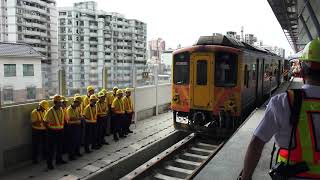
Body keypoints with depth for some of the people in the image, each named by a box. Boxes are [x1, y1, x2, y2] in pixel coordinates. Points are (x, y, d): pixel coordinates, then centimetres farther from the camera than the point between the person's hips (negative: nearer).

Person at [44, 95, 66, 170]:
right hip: (52, 132, -7)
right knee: (51, 148, 1)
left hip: (60, 131, 7)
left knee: (60, 146, 18)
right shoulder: (50, 111, -16)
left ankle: (59, 160, 34)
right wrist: (49, 129, -9)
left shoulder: (61, 110, 4)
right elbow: (45, 122, -11)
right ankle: (49, 163, 12)